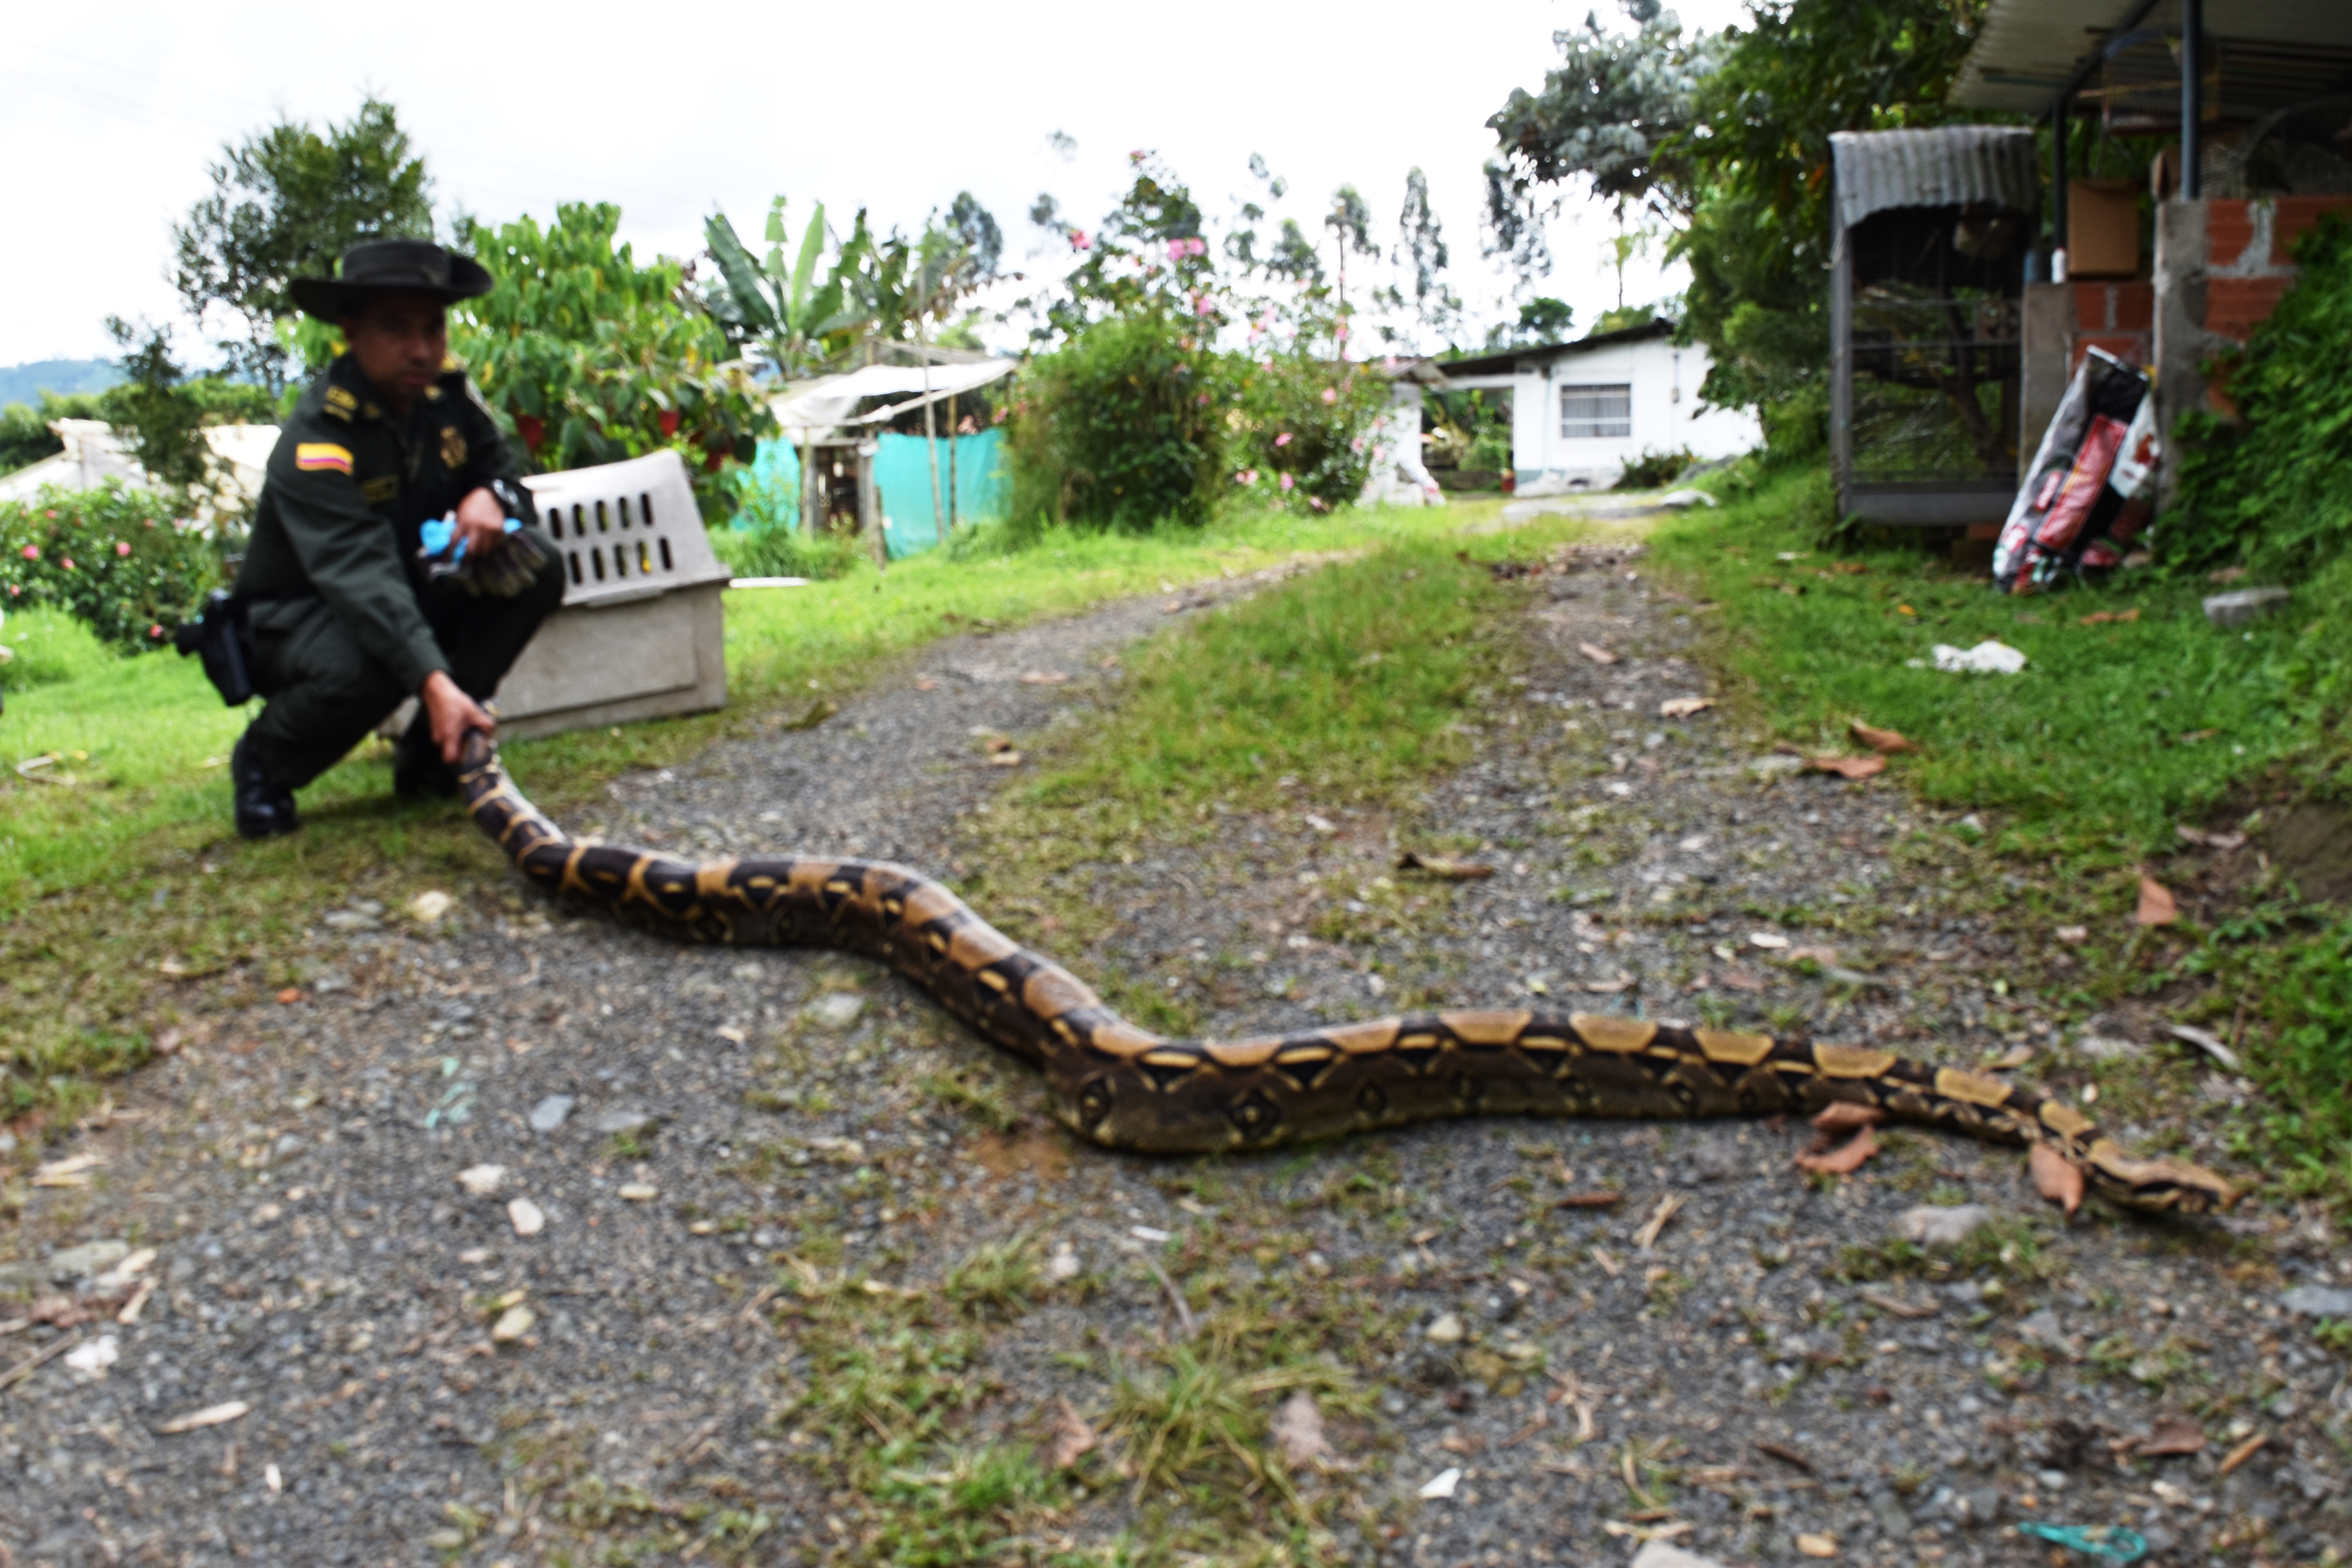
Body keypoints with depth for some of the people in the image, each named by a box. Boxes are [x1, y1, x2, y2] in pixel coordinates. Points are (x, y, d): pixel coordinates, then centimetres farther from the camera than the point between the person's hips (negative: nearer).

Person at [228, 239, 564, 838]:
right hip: (296, 617, -6)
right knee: (364, 668, -40)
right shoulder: (317, 440, -29)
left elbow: (502, 469, 3)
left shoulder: (448, 390, -8)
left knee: (534, 564, -17)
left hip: (411, 593, 6)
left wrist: (491, 496, -25)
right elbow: (361, 578, -41)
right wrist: (434, 681, -56)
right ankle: (262, 764, -3)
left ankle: (430, 752, -8)